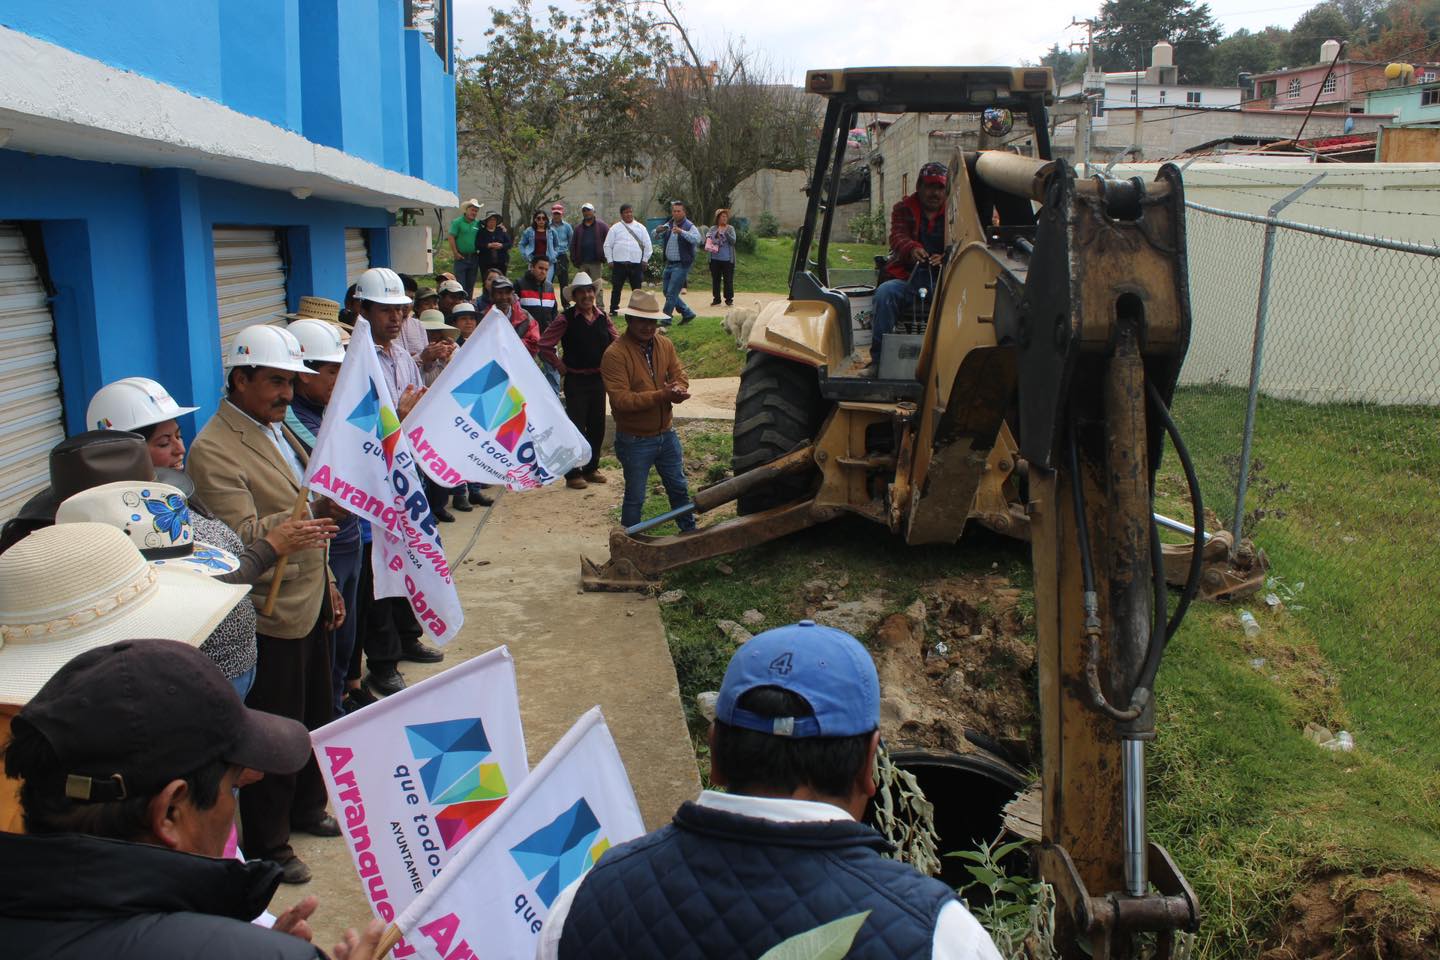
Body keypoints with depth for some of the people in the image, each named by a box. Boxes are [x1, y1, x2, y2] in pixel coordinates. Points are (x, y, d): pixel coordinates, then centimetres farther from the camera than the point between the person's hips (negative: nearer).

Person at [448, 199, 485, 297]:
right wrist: (455, 253, -11)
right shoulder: (458, 222, -4)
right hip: (461, 257, -4)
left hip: (474, 258, 4)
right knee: (460, 284, -7)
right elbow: (451, 237, -8)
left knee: (470, 284, 10)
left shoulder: (478, 223, 8)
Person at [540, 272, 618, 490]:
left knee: (597, 426, 12)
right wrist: (560, 366, -7)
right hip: (576, 380, -5)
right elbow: (544, 346, -10)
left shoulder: (602, 318, 4)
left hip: (599, 378, 5)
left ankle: (591, 468, 26)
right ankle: (573, 474, 8)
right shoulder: (566, 319, -10)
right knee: (576, 426, -2)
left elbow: (616, 343, 17)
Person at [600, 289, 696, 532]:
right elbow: (621, 400, -25)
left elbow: (680, 375, 4)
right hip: (635, 440, -6)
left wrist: (677, 390, -22)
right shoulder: (615, 354, -19)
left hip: (666, 434, 6)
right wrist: (661, 395, -32)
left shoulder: (665, 345, 2)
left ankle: (689, 531, 41)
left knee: (678, 487, 22)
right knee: (635, 497, 7)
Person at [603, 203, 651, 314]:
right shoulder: (615, 228, 6)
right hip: (619, 263, -1)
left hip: (636, 263, 1)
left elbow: (647, 245, 12)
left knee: (637, 289, 3)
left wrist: (645, 260, 6)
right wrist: (610, 261, 0)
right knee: (616, 288, 2)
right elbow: (608, 245, 6)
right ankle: (613, 310, 9)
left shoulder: (640, 228, 10)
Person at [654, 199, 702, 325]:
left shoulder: (689, 226, -10)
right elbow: (657, 239, 15)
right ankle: (687, 313, 25)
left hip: (681, 264, -8)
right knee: (667, 291, 13)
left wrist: (682, 232, -42)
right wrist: (658, 232, -9)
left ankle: (665, 319, 1)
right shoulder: (669, 225, 9)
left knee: (671, 293, -8)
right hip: (669, 263, 8)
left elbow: (697, 239, -29)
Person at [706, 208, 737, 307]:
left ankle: (729, 300, 6)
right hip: (715, 259, 2)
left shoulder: (730, 228, 3)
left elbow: (733, 241, -8)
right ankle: (716, 299, 14)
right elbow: (707, 240, 5)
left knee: (728, 280, -1)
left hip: (728, 259, -2)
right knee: (715, 280, 6)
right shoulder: (713, 229, 7)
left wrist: (725, 232, -20)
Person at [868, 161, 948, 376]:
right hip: (908, 277, 1)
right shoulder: (903, 208, 17)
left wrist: (945, 257, -22)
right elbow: (898, 237, -2)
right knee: (885, 292, -31)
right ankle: (878, 360, -26)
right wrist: (911, 249, -27)